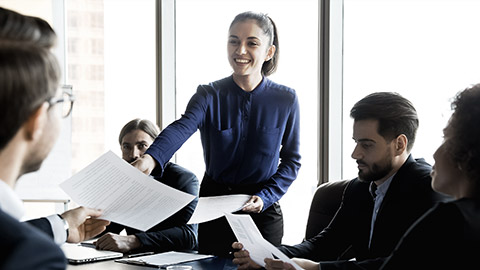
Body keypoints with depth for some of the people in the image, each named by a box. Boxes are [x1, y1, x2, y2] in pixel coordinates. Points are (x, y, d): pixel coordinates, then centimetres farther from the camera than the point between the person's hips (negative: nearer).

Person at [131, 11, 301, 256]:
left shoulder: (286, 100, -4)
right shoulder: (209, 95, -8)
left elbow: (291, 160, 2)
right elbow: (182, 128, -28)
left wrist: (265, 197, -13)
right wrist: (151, 158, -48)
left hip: (263, 213, 0)